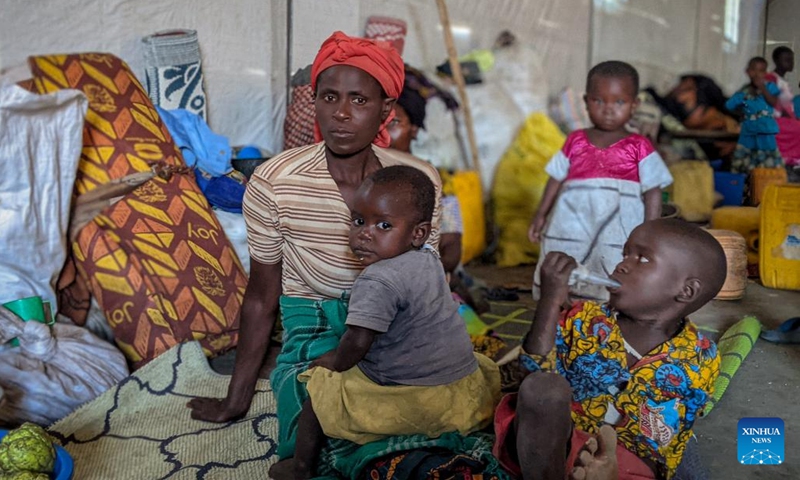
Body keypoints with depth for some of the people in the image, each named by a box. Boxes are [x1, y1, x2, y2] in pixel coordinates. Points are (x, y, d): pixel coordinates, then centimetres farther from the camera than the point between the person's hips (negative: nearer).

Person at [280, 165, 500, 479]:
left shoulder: (377, 280, -21)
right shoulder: (429, 260, 5)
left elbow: (357, 343, -24)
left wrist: (335, 361, -4)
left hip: (414, 400, -8)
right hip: (467, 387, 8)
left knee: (319, 387, 4)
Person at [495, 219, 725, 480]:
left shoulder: (700, 360, 0)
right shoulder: (585, 320, 0)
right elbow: (537, 374, -13)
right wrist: (550, 300, -22)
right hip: (545, 447, 1)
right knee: (543, 387, -33)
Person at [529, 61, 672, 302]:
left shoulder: (639, 148, 2)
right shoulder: (575, 142, 10)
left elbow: (653, 192, 1)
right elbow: (557, 179, 15)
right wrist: (541, 215, 12)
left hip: (618, 233, -3)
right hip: (572, 232, 3)